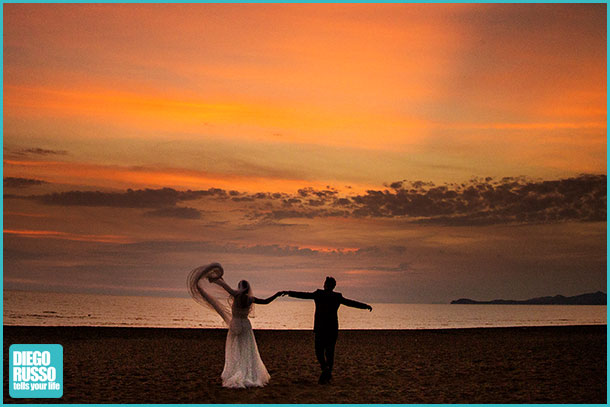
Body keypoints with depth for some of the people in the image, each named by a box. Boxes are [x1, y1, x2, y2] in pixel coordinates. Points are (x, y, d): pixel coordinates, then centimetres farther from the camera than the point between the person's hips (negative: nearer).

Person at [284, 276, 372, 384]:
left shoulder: (318, 294, -3)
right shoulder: (338, 296, 4)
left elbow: (304, 295, -2)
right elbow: (352, 303, 11)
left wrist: (289, 293, 7)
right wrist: (366, 306, 24)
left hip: (320, 328, -2)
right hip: (333, 328, 2)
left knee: (319, 351, 5)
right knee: (330, 351, 10)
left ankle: (325, 367, -22)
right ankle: (327, 376, 9)